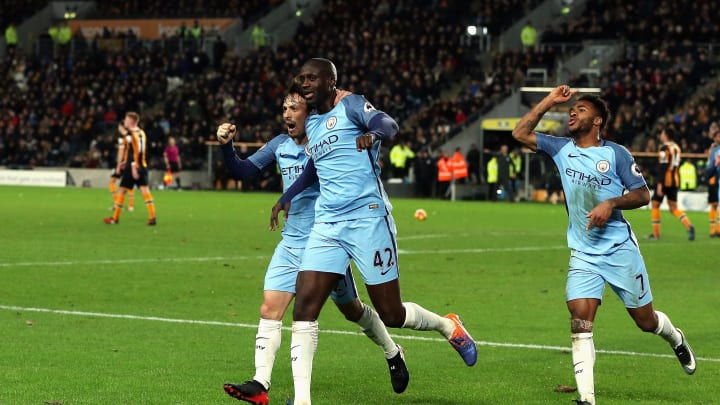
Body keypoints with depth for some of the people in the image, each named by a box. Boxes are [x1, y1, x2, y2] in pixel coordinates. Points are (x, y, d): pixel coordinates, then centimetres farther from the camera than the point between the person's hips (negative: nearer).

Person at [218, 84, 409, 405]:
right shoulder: (280, 146, 5)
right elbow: (242, 171, 8)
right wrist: (226, 146, -10)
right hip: (292, 243, 5)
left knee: (352, 310, 11)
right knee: (269, 309, -10)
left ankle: (393, 354, 37)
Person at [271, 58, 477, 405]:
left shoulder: (350, 105, -4)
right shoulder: (311, 123, 18)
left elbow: (387, 123, -25)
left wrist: (373, 134, -47)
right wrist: (286, 197, 41)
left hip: (367, 218, -7)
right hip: (326, 225, 7)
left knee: (391, 314, -1)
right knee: (304, 307, -10)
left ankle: (448, 326, 30)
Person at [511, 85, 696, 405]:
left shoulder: (615, 153, -7)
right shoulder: (562, 149, 4)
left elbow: (643, 194, -5)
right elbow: (521, 133, 2)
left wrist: (612, 203, -21)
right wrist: (549, 102, -2)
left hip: (620, 250, -2)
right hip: (583, 255, 3)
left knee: (645, 321, 8)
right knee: (580, 321, -15)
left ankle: (677, 340, 44)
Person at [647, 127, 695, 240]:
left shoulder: (664, 148, -11)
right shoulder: (676, 147, 12)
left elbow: (662, 168, -19)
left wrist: (660, 184, -21)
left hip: (665, 181, -7)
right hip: (675, 181, 7)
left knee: (655, 205, 7)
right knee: (674, 208, 7)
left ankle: (655, 234, 8)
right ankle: (689, 226, -16)